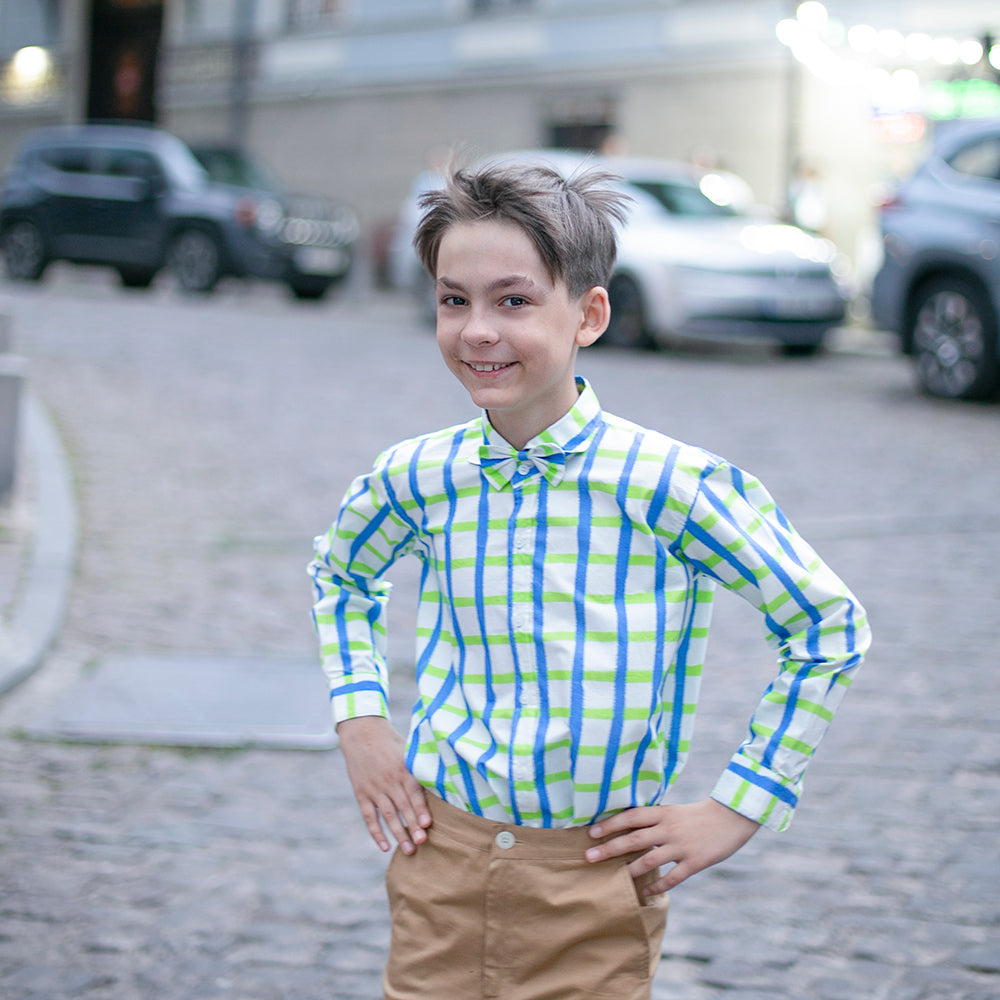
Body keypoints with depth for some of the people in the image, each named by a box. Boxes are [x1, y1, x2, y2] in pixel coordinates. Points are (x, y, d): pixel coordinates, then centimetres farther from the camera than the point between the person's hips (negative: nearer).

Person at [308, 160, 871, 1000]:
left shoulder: (667, 483, -14)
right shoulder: (419, 477, -2)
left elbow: (828, 627, -5)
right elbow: (339, 574, 22)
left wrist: (737, 810, -6)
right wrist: (361, 722, 9)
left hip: (594, 879, -3)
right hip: (439, 866, 3)